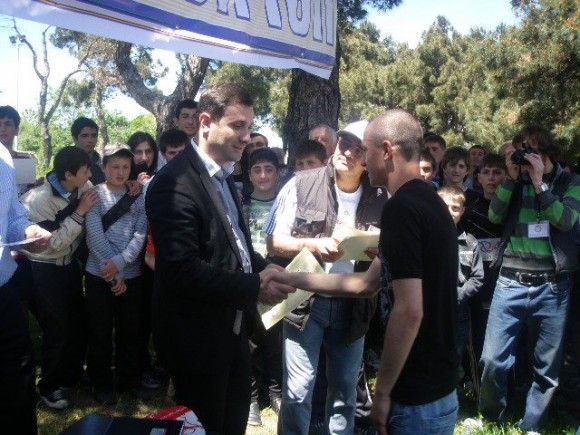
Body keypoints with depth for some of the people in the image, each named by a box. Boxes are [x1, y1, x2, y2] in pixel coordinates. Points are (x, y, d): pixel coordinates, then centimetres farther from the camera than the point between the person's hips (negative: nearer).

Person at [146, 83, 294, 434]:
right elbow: (182, 270, -29)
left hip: (232, 329, 9)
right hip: (198, 337, -9)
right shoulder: (175, 183, -22)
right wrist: (254, 287, -23)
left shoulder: (223, 176, 10)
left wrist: (262, 267, -2)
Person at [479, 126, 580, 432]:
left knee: (546, 369, 9)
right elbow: (495, 216, -2)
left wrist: (539, 183, -13)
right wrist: (512, 178, -7)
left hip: (552, 287, 0)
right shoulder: (517, 181, 11)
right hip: (510, 283, 1)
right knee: (493, 360, -2)